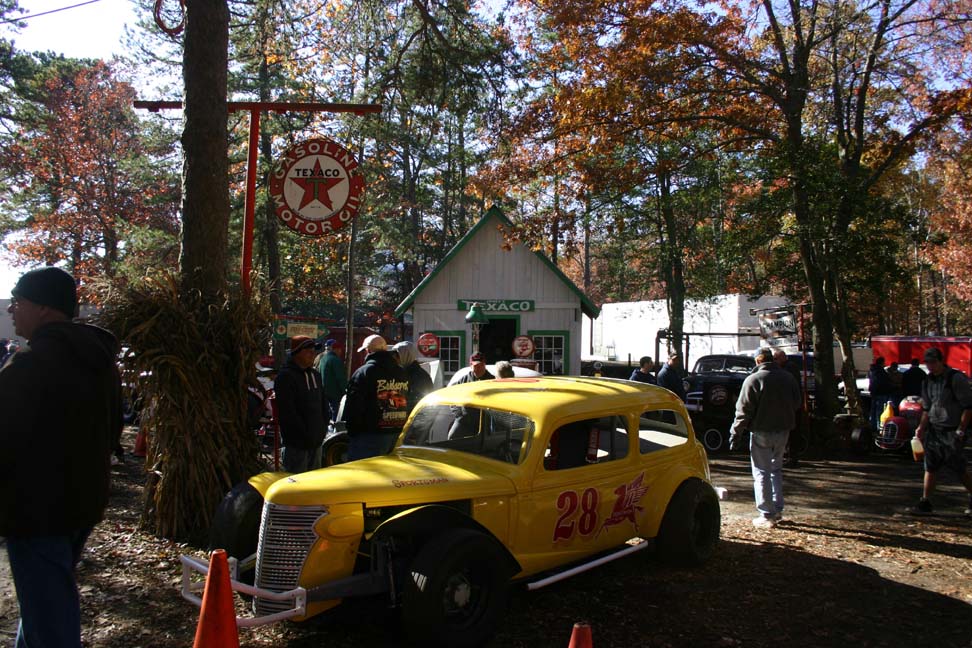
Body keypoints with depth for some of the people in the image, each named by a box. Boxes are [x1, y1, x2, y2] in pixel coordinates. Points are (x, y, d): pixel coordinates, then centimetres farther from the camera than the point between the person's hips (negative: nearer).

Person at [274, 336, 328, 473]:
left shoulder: (315, 375, 14)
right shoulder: (285, 377, -12)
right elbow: (287, 412, -18)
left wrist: (323, 428, 8)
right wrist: (305, 434, -16)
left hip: (316, 441, 8)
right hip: (296, 444, -8)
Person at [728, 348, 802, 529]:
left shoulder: (753, 379, -13)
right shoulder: (788, 378, 5)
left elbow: (743, 410, -15)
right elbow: (796, 404, 14)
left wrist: (736, 433, -10)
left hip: (761, 432, -5)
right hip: (783, 430, 6)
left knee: (761, 473, 2)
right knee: (776, 469, 20)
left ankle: (767, 515, 2)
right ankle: (777, 510, 24)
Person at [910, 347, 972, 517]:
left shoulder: (956, 378, -10)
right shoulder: (928, 381, 11)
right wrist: (922, 427, 8)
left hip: (952, 431, -6)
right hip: (933, 430, 6)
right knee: (930, 467, 6)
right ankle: (925, 503, 10)